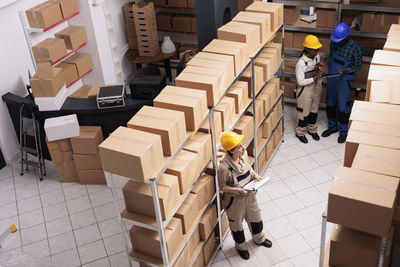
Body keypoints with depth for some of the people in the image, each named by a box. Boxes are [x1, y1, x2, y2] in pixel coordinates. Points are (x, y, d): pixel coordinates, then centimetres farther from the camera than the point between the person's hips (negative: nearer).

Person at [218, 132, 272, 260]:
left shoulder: (243, 154, -16)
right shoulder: (224, 167, -35)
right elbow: (222, 186, -20)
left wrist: (255, 175, -12)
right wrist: (239, 191, -28)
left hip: (249, 195, 6)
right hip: (234, 200, -6)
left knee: (255, 217, 29)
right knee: (237, 224, 21)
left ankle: (259, 238, 60)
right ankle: (241, 246, 51)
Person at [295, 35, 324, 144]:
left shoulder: (317, 56, -5)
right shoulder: (301, 63, -26)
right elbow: (301, 81, -24)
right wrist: (315, 78, -29)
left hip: (316, 89, 6)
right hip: (305, 91, -6)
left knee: (314, 111, 22)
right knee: (304, 113, 10)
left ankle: (312, 130, 43)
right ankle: (300, 133, 31)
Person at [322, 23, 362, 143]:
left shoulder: (355, 48, -19)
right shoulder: (334, 43, -4)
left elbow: (358, 66, -9)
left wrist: (345, 71, -25)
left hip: (345, 81, -5)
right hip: (332, 79, 5)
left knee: (343, 107, 4)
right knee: (330, 104, 16)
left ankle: (343, 132, 22)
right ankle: (332, 127, 35)